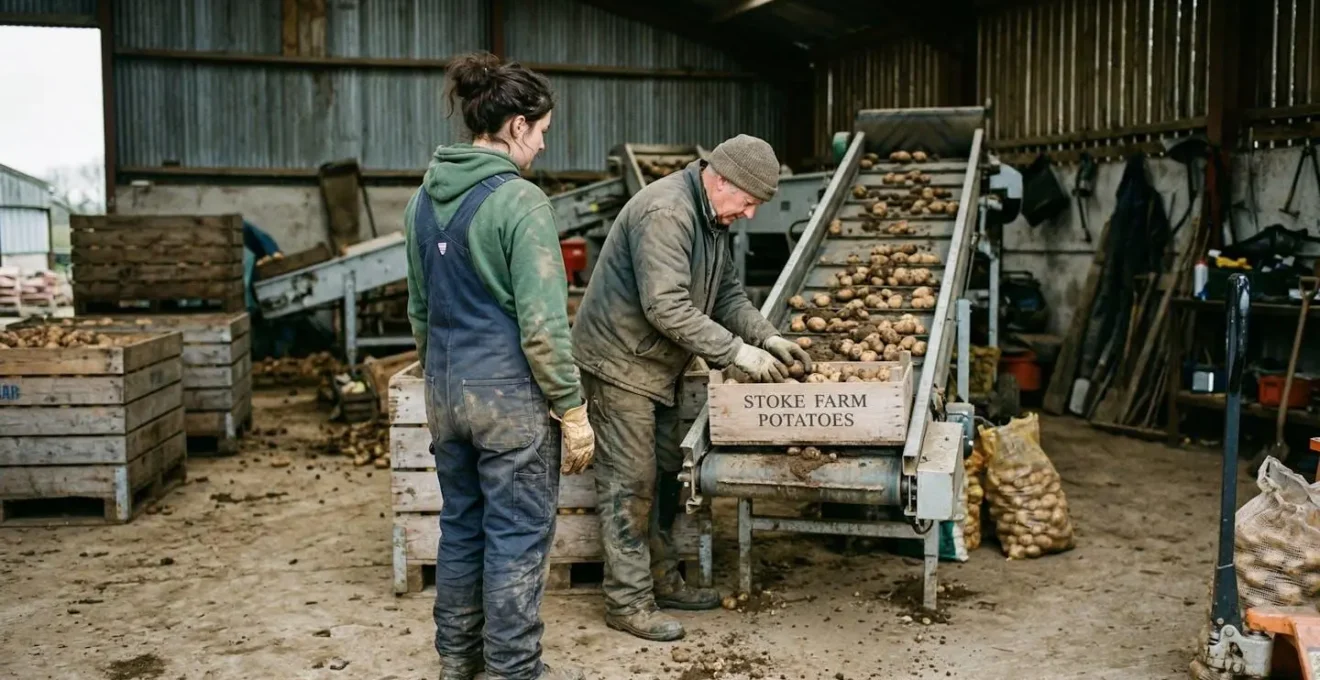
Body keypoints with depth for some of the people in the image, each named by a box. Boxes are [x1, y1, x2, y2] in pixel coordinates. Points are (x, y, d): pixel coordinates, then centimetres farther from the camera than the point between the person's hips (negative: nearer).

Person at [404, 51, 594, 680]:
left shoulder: (425, 197, 8)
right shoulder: (519, 201, -16)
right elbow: (543, 323, -19)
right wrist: (573, 409, -11)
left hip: (446, 391, 8)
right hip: (510, 394, -8)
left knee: (461, 527, 19)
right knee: (517, 539, 4)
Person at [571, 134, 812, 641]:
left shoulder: (712, 218, 9)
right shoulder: (665, 213, -24)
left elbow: (728, 292, 14)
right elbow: (667, 307, -30)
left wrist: (768, 338, -1)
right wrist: (737, 352, -25)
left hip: (655, 366, 10)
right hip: (619, 362, -10)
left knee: (664, 474, 15)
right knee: (630, 485, -4)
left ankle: (662, 580, 27)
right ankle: (628, 603, 5)